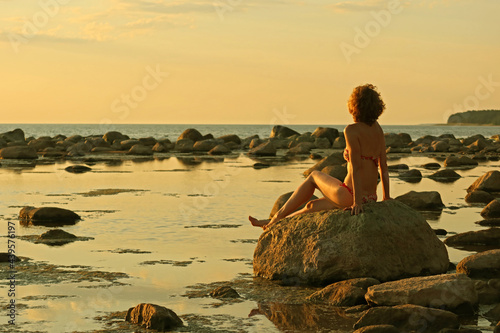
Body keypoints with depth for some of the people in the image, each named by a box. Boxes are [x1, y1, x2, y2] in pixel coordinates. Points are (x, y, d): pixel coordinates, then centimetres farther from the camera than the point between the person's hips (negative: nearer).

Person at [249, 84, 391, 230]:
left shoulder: (352, 130, -12)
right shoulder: (377, 129, 9)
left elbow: (356, 167, -18)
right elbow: (383, 167, 9)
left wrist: (357, 201, -20)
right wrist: (386, 198, 12)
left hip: (349, 196, -6)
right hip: (371, 198, 6)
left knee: (313, 176, 23)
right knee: (312, 206, 26)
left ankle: (279, 216, 33)